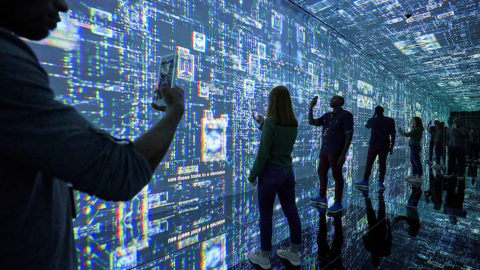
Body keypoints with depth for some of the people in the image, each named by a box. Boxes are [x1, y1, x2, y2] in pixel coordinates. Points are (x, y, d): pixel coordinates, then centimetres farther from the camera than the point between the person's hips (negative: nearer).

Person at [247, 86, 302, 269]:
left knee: (265, 214, 8)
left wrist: (252, 174, -8)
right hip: (288, 171, 7)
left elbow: (264, 152, -19)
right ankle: (294, 253, 33)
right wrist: (262, 124, 21)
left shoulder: (271, 122, -17)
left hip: (270, 172, -7)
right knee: (291, 211, 16)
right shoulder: (293, 123, 4)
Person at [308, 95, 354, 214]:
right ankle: (322, 198, 30)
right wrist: (311, 108, -6)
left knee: (337, 175, 1)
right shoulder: (327, 116, 13)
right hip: (324, 150, 8)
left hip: (336, 152, -8)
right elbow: (312, 122, 8)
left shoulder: (346, 115, -9)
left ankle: (338, 203, 15)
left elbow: (349, 135, -13)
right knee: (321, 172, 15)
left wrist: (343, 154, -18)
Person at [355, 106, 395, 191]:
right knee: (382, 164, 9)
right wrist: (391, 147, 6)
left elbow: (367, 126, 22)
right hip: (385, 146, 2)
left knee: (369, 163, 0)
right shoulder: (390, 121, 2)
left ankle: (365, 182, -4)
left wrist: (373, 116, 23)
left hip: (373, 145, -2)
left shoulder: (372, 120, -1)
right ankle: (381, 183, 9)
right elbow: (393, 135, 1)